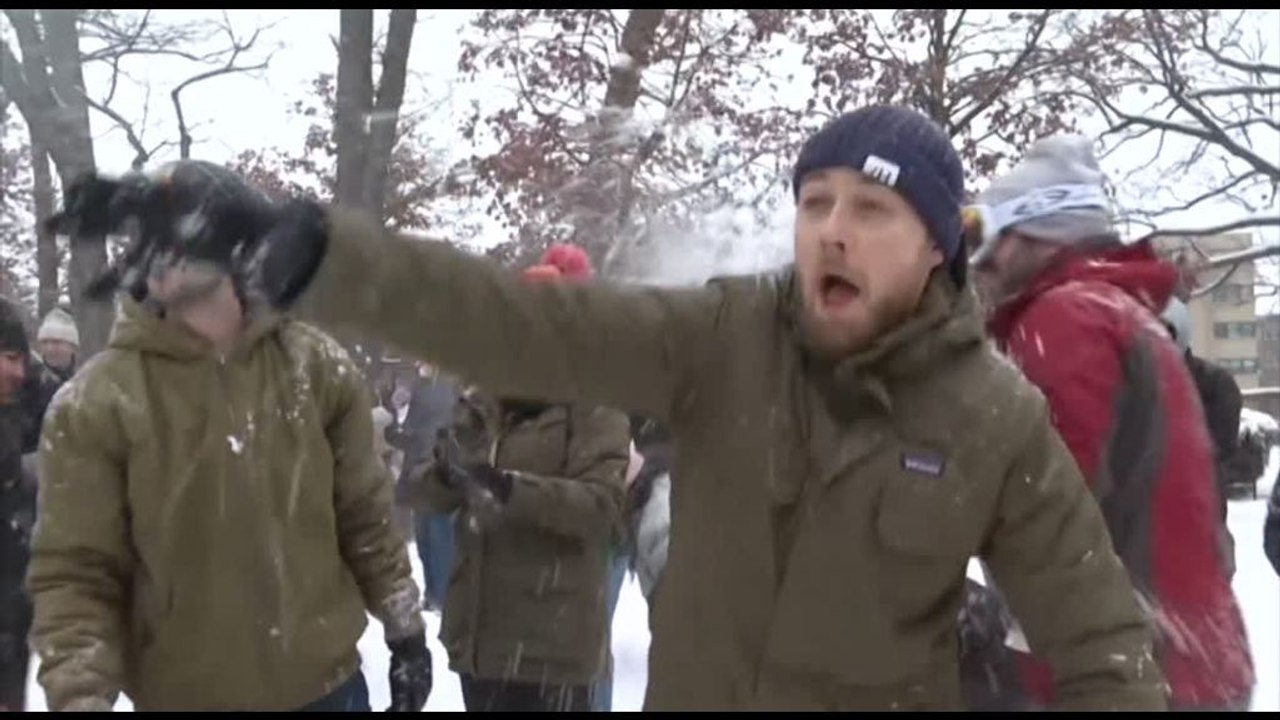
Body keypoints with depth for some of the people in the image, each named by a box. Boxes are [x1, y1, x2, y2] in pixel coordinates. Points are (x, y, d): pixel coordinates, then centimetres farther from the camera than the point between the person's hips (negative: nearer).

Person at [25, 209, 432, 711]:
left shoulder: (315, 366, 0)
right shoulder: (96, 404, -9)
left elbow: (366, 515, 6)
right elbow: (74, 573, -9)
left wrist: (404, 629, 8)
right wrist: (80, 696, -18)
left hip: (328, 682, 2)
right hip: (183, 695, -2)